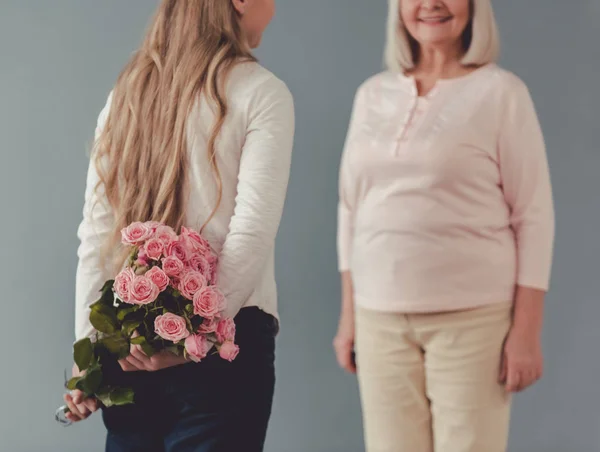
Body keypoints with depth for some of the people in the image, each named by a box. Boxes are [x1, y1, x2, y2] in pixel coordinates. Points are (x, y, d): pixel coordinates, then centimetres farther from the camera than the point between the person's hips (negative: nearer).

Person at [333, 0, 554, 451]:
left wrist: (526, 331, -10)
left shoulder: (500, 91, -2)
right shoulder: (372, 95, 10)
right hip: (380, 319, 4)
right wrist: (348, 315, 12)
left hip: (471, 318, -4)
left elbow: (533, 215, -4)